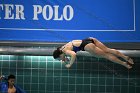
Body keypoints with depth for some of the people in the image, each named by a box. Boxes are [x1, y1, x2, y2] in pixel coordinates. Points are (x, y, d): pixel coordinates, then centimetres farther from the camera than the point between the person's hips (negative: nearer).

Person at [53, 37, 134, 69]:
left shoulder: (65, 51, -5)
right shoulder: (63, 47, 21)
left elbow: (74, 55, -25)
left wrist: (70, 65, -12)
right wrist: (66, 58, 30)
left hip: (87, 45, -8)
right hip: (90, 39, 8)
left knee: (105, 55, -4)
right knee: (107, 50, 2)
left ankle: (123, 63, -4)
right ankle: (125, 57, -3)